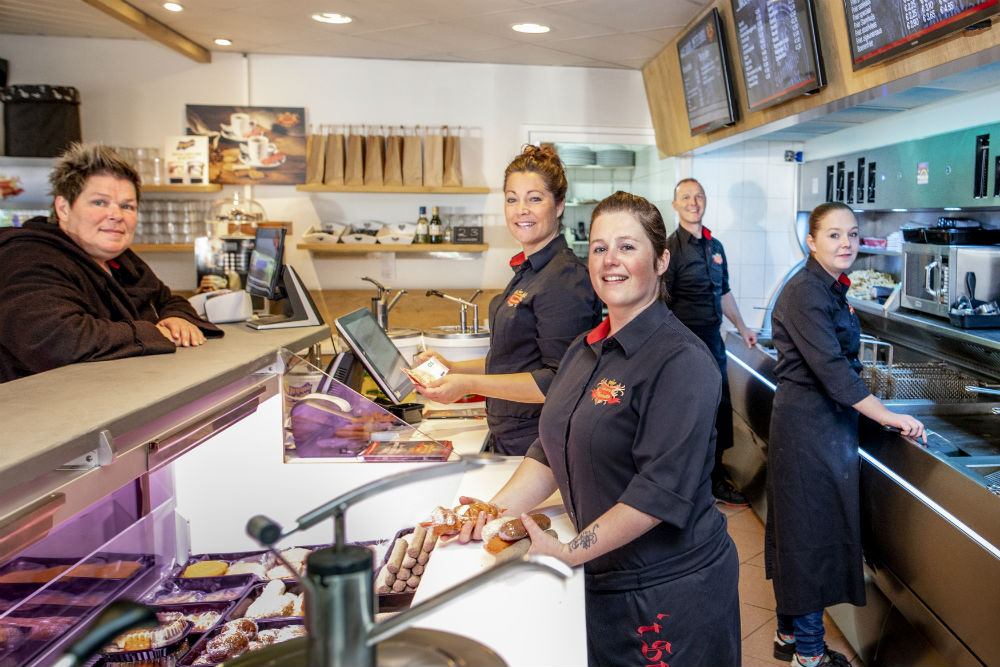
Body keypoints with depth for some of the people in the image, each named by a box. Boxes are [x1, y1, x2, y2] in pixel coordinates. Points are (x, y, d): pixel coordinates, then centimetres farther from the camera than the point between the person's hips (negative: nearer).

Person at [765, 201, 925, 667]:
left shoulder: (831, 289, 12)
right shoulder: (805, 293, -19)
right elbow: (830, 368, -25)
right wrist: (887, 416, -22)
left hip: (827, 420, 10)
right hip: (808, 424, -10)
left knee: (800, 530, 16)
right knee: (810, 529, 0)